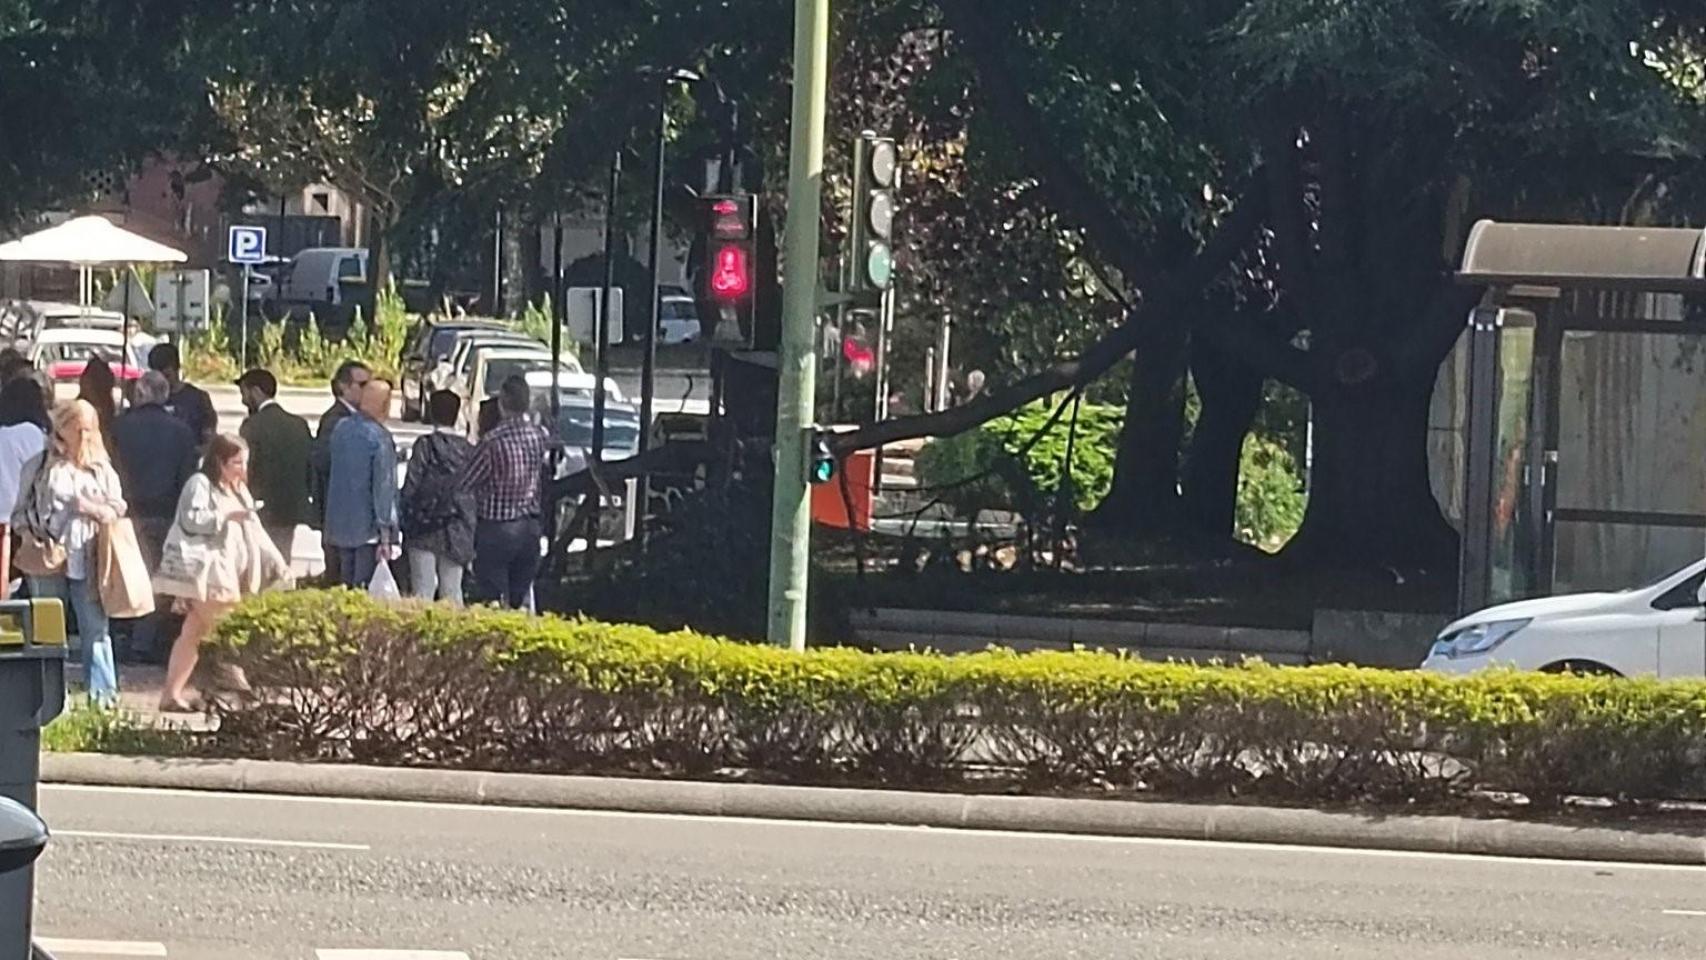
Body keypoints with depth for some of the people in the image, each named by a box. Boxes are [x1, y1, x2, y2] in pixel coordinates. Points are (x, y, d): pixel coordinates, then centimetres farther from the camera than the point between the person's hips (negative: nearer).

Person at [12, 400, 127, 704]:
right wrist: (34, 537, -8)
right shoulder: (40, 468, 5)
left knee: (95, 627, -2)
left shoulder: (102, 470, 10)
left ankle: (103, 692, 2)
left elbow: (118, 510, 11)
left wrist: (94, 509, -8)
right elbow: (21, 514, 8)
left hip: (88, 561, 1)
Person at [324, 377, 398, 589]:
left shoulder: (341, 428, 6)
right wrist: (385, 533, -13)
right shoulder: (380, 438, -16)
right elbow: (383, 487, -16)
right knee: (364, 588, -3)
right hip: (368, 527, -7)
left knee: (345, 585, 14)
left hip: (340, 524, 7)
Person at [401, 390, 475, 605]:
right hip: (457, 535, 3)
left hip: (424, 530, -3)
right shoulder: (468, 450, 2)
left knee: (423, 591, -2)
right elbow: (475, 492, 5)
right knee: (452, 593, 8)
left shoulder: (425, 445, -9)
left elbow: (411, 487, -9)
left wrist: (406, 522, 0)